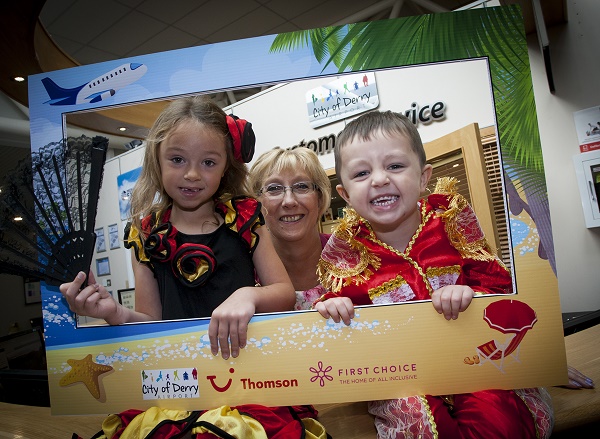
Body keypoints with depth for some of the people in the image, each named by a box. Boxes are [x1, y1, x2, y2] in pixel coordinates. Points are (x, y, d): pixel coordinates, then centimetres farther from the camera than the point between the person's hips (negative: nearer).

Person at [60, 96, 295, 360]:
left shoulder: (244, 220, 1)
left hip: (245, 349, 0)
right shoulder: (146, 236, 3)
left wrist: (249, 295, -19)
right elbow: (152, 322, 6)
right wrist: (117, 315, -14)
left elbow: (286, 294, 0)